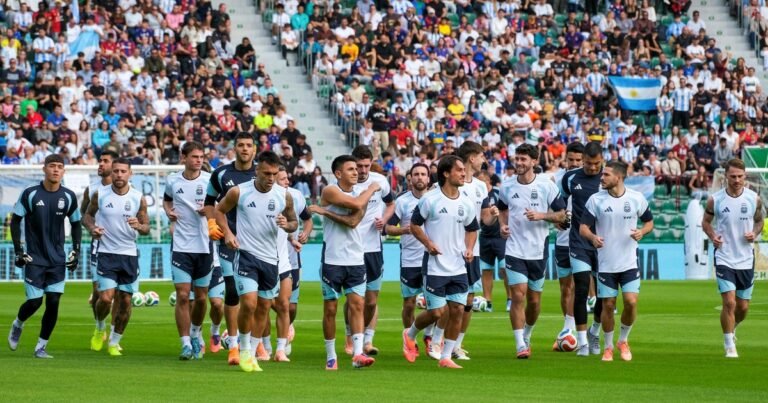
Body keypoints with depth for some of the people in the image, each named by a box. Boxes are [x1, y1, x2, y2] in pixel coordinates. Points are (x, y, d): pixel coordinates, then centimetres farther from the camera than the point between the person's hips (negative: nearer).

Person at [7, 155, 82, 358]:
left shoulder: (68, 197, 1)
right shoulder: (30, 194, -7)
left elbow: (76, 224, 13)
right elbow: (15, 221, 0)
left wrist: (76, 251, 4)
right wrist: (18, 250, -6)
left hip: (58, 261, 2)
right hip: (34, 259, -2)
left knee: (53, 302, -5)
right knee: (34, 302, -5)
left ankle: (41, 347, 7)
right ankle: (17, 325, 29)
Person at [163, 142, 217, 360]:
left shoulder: (210, 180, -2)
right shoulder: (172, 181, 3)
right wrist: (168, 211, 2)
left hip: (204, 246, 0)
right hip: (181, 246, 0)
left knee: (201, 297, 8)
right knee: (182, 295, -9)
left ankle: (196, 333, 34)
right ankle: (186, 345, -5)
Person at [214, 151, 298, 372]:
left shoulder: (284, 196, 0)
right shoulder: (239, 192, -8)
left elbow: (294, 222, 12)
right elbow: (219, 210, 8)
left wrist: (287, 225, -12)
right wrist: (227, 232, -8)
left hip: (270, 258, 4)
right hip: (245, 254, -4)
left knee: (264, 307, 8)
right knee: (249, 303, -16)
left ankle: (252, 353, 22)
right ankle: (244, 349, 4)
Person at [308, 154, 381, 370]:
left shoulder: (361, 194, 10)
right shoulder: (330, 191, -5)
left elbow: (353, 221, -9)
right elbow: (356, 204, -21)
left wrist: (325, 212, -14)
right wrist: (372, 189, -4)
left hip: (356, 260, 4)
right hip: (332, 259, -4)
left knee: (357, 305, -6)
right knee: (330, 308, 2)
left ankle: (358, 354, -12)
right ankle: (331, 357, 11)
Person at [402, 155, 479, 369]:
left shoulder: (466, 203, 6)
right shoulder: (430, 200, -8)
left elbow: (472, 229, 19)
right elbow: (414, 225, -1)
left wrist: (469, 248, 1)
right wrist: (428, 244, -14)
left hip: (458, 268, 5)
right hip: (435, 267, -5)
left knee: (457, 310, -2)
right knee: (437, 312, -5)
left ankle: (446, 357, 9)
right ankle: (410, 335, 25)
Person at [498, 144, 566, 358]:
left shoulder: (547, 186, -4)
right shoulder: (507, 187, 2)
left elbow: (561, 214, 0)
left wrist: (542, 215, -17)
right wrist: (503, 225, 2)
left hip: (538, 251, 0)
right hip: (514, 250, 0)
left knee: (534, 300, 9)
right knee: (518, 296, -12)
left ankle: (527, 337, 34)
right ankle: (521, 346, -10)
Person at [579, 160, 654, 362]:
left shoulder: (637, 198, -2)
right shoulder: (595, 199, -3)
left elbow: (649, 222, 11)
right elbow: (583, 227, -3)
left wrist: (642, 232, -12)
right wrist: (593, 237, -26)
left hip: (629, 263, 0)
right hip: (606, 264, 0)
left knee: (631, 301, -11)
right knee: (608, 305, 2)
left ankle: (623, 340, 13)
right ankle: (608, 347, 20)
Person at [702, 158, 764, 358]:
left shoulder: (754, 199, -4)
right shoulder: (715, 200, -8)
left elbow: (759, 220, 11)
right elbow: (706, 222, 6)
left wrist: (755, 233, -10)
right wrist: (712, 236, -13)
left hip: (746, 259, 2)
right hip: (724, 258, -2)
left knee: (743, 307, 10)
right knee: (729, 302, -13)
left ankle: (731, 329, 41)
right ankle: (730, 346, 0)